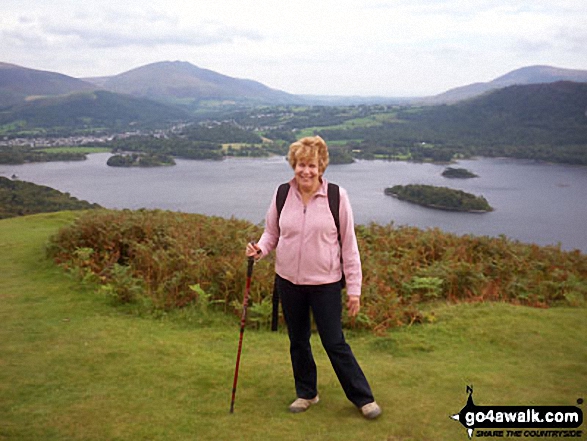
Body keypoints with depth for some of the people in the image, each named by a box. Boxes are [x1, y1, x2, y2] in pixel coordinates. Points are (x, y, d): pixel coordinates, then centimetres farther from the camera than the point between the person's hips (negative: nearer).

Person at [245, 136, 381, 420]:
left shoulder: (336, 196, -9)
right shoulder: (282, 194, -2)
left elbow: (349, 244, -6)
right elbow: (271, 233, 10)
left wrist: (354, 289, -6)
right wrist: (260, 249, -13)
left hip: (325, 282, -3)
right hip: (288, 280, 4)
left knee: (334, 343, 1)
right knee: (298, 341, 16)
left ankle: (363, 397, 18)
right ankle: (306, 393, 35)